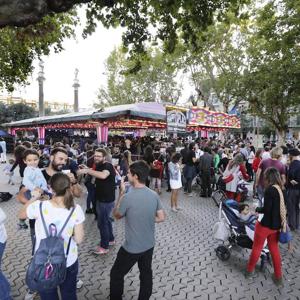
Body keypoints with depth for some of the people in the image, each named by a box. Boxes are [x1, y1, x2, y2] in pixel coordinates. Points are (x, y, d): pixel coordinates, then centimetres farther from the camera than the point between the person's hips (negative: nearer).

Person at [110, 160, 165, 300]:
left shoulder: (128, 197, -26)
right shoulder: (154, 195, -10)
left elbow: (116, 215, -7)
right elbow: (161, 218, -1)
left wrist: (121, 193, -6)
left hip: (132, 247, -5)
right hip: (149, 244, 6)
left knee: (116, 274, 19)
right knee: (146, 274, 25)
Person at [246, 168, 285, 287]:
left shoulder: (270, 189, -22)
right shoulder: (280, 189, 1)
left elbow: (267, 209, -22)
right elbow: (279, 207, 8)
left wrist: (257, 209, -5)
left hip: (266, 224, -6)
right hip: (276, 225, 7)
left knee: (256, 248, 13)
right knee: (274, 249, 22)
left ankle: (249, 271, 31)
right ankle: (278, 277, 34)